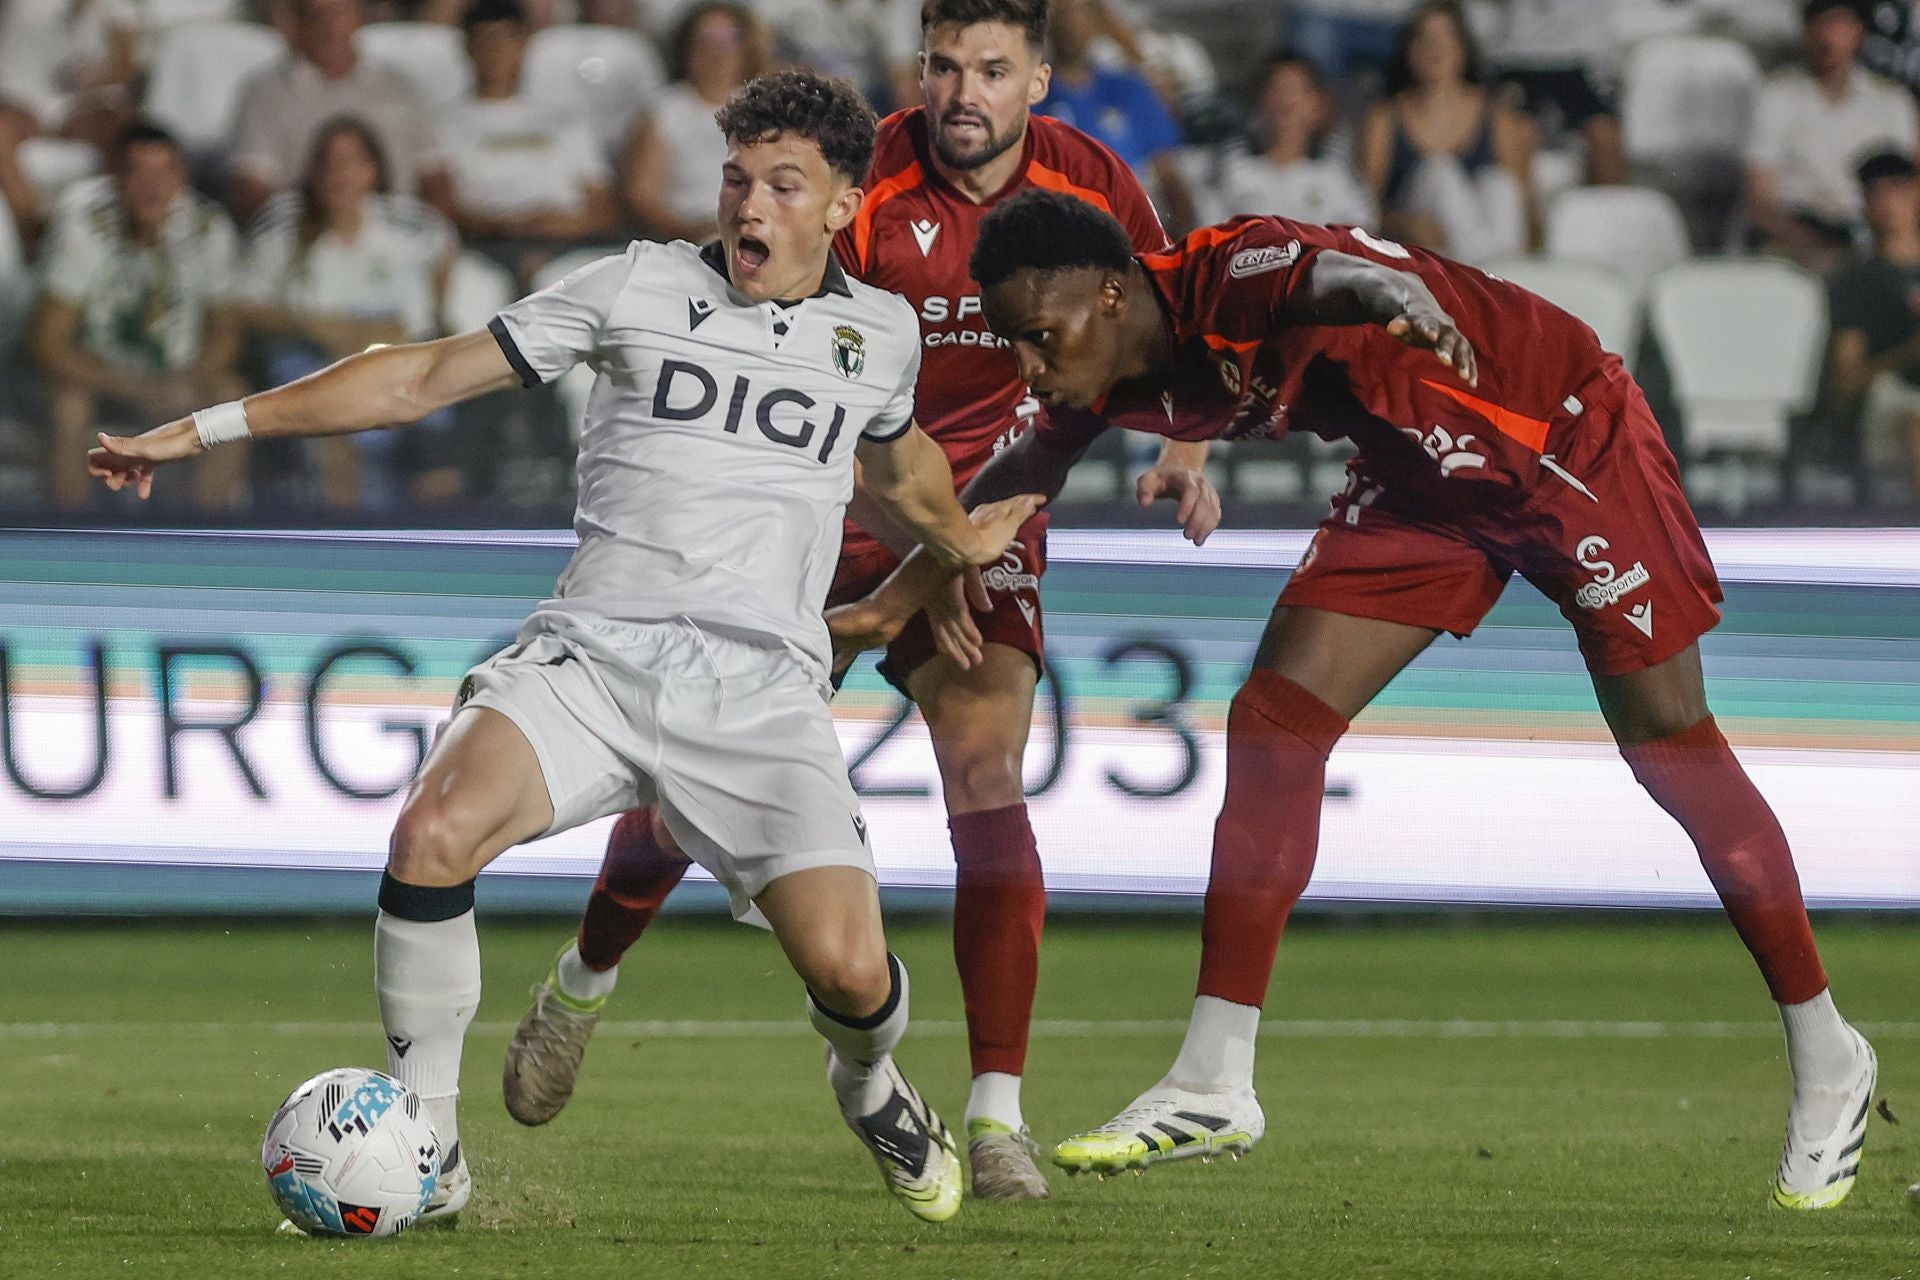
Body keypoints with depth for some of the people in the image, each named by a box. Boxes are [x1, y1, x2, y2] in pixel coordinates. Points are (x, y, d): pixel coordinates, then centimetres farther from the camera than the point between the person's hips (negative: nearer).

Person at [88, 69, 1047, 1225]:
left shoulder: (880, 331, 12)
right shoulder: (642, 287, 5)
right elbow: (426, 376, 6)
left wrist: (962, 542, 54)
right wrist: (207, 427, 3)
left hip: (762, 690, 1)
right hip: (593, 653, -1)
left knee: (849, 971, -18)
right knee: (435, 834, -30)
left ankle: (869, 1087, 22)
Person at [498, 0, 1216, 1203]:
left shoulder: (1090, 185, -7)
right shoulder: (867, 182, -18)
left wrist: (1186, 453, -5)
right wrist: (926, 532, -31)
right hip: (830, 505, -1)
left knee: (988, 779, -18)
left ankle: (997, 1117, -16)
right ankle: (582, 986, 33)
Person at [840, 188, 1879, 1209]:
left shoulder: (1230, 276, -32)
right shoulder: (1115, 382, -7)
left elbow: (1334, 272, -56)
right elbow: (1018, 477, 13)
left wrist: (1390, 291, -78)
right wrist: (896, 597, 15)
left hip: (1569, 438, -7)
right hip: (1426, 483, 7)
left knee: (1671, 748, -4)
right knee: (1274, 721, -6)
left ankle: (1825, 1059, 11)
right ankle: (1213, 1083, -4)